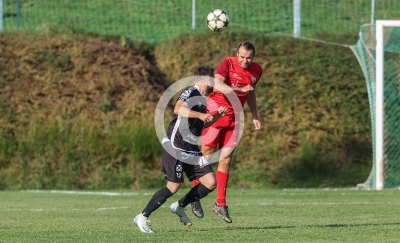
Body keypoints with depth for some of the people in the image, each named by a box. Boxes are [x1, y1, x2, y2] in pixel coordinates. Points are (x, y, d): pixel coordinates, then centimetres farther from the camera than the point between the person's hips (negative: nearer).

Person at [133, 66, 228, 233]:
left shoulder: (202, 99, 16)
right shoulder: (191, 92, -11)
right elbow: (178, 109, -31)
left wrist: (217, 115, 21)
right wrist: (200, 114, -33)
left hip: (192, 149, 9)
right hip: (176, 146, -9)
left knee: (210, 183, 0)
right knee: (173, 186, -12)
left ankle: (179, 207, 16)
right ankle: (142, 217, 0)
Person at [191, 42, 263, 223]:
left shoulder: (257, 71, 8)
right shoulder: (228, 64, -11)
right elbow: (217, 85, -25)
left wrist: (255, 116, 23)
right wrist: (240, 89, -30)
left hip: (234, 116, 5)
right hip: (216, 110, -5)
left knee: (226, 159, 2)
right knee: (207, 154, -4)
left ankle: (221, 204, 6)